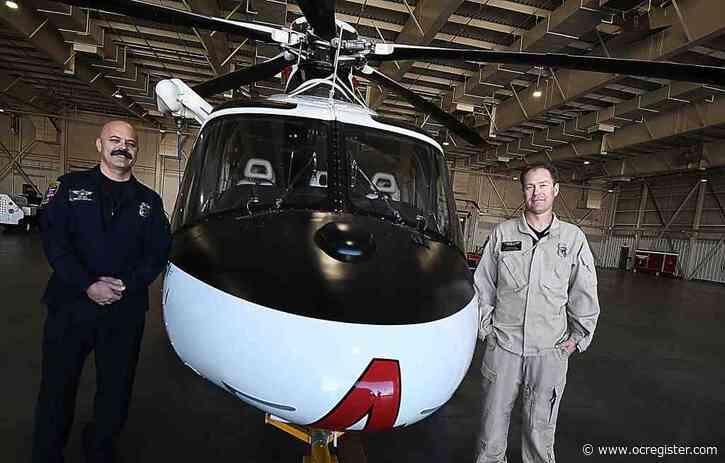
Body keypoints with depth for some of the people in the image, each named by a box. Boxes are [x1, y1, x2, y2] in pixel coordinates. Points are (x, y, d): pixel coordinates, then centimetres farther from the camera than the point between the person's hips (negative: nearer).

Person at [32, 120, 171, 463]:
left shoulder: (149, 201, 8)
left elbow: (159, 251, 3)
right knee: (57, 387, 9)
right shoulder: (72, 187, 4)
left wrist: (127, 285, -11)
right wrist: (88, 285, -16)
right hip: (71, 304, -1)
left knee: (116, 388, 13)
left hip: (127, 310, 2)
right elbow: (53, 239, -5)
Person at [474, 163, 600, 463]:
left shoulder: (573, 237, 1)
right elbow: (483, 284, 4)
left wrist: (578, 337, 5)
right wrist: (485, 327, 3)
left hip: (552, 351, 0)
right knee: (494, 419, 13)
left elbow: (585, 293, 7)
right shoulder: (502, 233, 0)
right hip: (502, 345, 0)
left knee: (540, 426, 13)